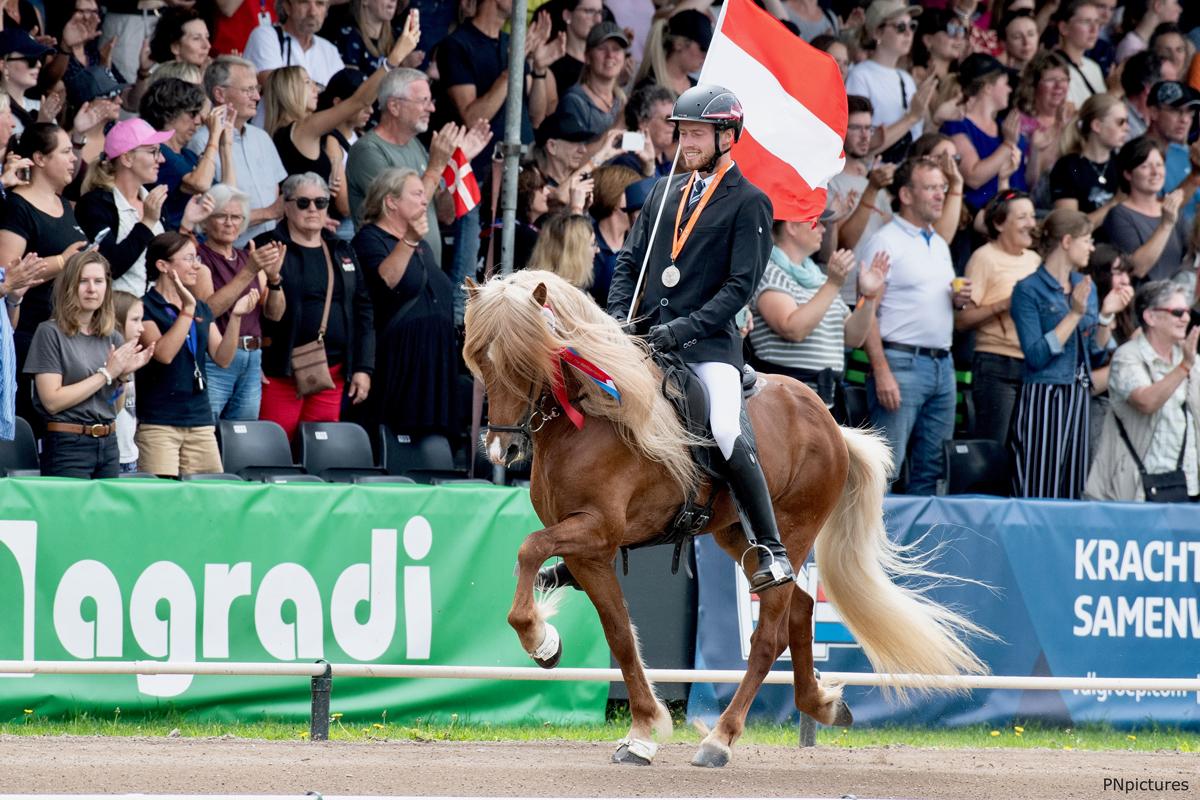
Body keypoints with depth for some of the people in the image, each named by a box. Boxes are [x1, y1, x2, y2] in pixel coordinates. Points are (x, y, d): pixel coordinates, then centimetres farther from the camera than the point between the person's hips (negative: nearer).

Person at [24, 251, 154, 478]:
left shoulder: (113, 338, 10)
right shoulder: (51, 333, -7)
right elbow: (52, 401, -14)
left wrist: (124, 375, -5)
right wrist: (106, 374, -13)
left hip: (108, 443, 6)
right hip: (67, 444, -6)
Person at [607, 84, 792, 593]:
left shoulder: (749, 203, 0)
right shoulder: (665, 194, 17)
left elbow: (741, 285, -8)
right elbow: (629, 261, 19)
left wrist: (682, 328, -17)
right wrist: (621, 317, 0)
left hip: (710, 345, -6)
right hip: (645, 341, 6)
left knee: (726, 434, -26)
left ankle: (770, 551, -20)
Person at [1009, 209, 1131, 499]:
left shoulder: (1086, 286, 14)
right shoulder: (1029, 290, -5)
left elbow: (1096, 354, 16)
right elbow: (1036, 356, -15)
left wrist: (1106, 315, 1)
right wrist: (1075, 314, -15)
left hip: (1079, 398, 7)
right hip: (1043, 398, -7)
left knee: (1072, 493, 5)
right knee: (1040, 493, -9)